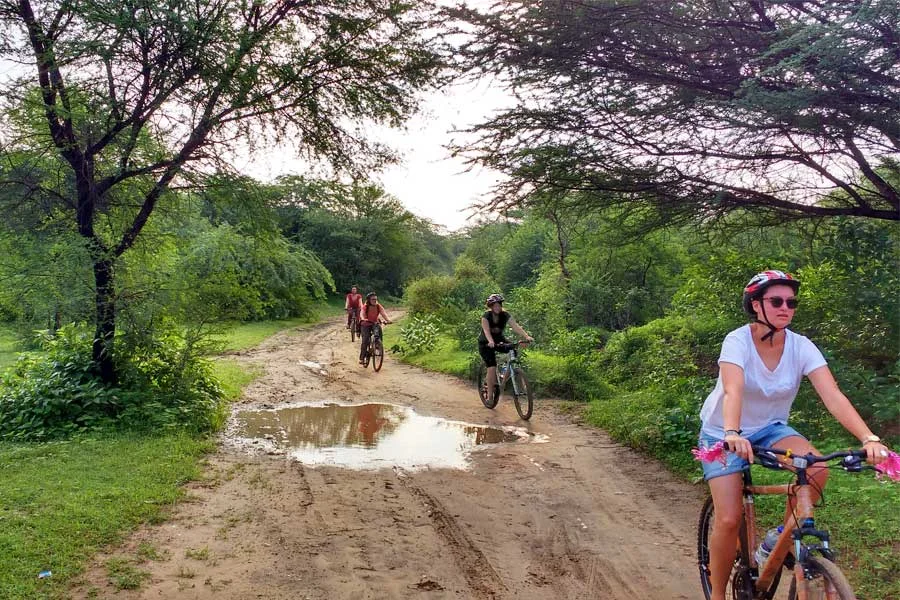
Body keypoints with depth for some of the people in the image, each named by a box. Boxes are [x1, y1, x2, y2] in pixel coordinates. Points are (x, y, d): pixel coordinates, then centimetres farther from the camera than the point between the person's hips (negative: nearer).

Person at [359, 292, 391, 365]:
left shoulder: (378, 306, -12)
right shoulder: (365, 306, -18)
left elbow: (383, 313, -27)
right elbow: (362, 313, -35)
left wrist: (387, 320, -47)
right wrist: (363, 319, -58)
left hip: (375, 324, 3)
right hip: (366, 324, -3)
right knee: (365, 340, -18)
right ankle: (362, 358, -11)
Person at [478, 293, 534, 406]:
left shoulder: (505, 315, -14)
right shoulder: (486, 316, -22)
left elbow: (516, 326, -27)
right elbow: (486, 330, -38)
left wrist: (527, 336, -43)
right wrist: (491, 342, -58)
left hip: (499, 340, 4)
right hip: (485, 343, -4)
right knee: (492, 367, -19)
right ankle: (490, 395, -6)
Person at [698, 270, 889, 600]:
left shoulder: (801, 347, -15)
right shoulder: (738, 341, -24)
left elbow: (833, 395, -26)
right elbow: (733, 391, -40)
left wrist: (869, 438, -40)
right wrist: (732, 434, -57)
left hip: (769, 428, 3)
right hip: (723, 434, -3)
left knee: (817, 468, -26)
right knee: (729, 519, -13)